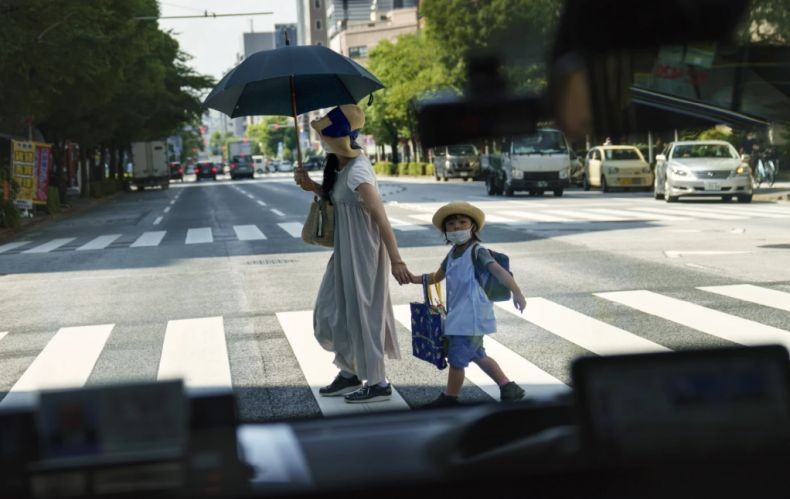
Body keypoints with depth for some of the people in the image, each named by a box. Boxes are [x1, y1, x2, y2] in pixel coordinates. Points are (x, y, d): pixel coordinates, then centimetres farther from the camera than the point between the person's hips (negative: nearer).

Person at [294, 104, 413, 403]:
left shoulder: (357, 171, -23)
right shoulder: (339, 166, 5)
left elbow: (381, 217, -24)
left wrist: (396, 261, -24)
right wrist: (312, 187, 3)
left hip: (362, 252, -9)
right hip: (345, 251, 9)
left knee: (362, 312, 2)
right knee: (331, 312, 15)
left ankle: (377, 384, 17)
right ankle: (349, 373, 30)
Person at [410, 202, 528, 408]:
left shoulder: (476, 251, -13)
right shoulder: (453, 253, 13)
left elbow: (498, 270, -24)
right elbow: (438, 276, 26)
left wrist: (516, 292, -36)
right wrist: (415, 279, 12)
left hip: (471, 315, -9)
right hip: (458, 314, 9)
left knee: (457, 358, -3)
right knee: (477, 355, 19)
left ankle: (449, 398, 12)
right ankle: (508, 387, 29)